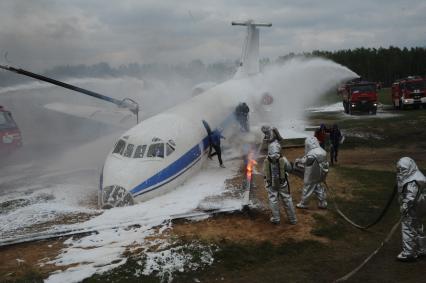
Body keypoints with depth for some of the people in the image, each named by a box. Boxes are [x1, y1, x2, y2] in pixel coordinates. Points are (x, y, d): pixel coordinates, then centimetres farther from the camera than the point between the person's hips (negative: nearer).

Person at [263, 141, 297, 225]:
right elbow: (289, 169, -4)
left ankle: (276, 219, 16)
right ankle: (292, 219, 20)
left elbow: (264, 172, -1)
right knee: (287, 200, 11)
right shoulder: (283, 160, -18)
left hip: (271, 184, 0)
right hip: (282, 183, 0)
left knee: (273, 200, 12)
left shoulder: (266, 161, -13)